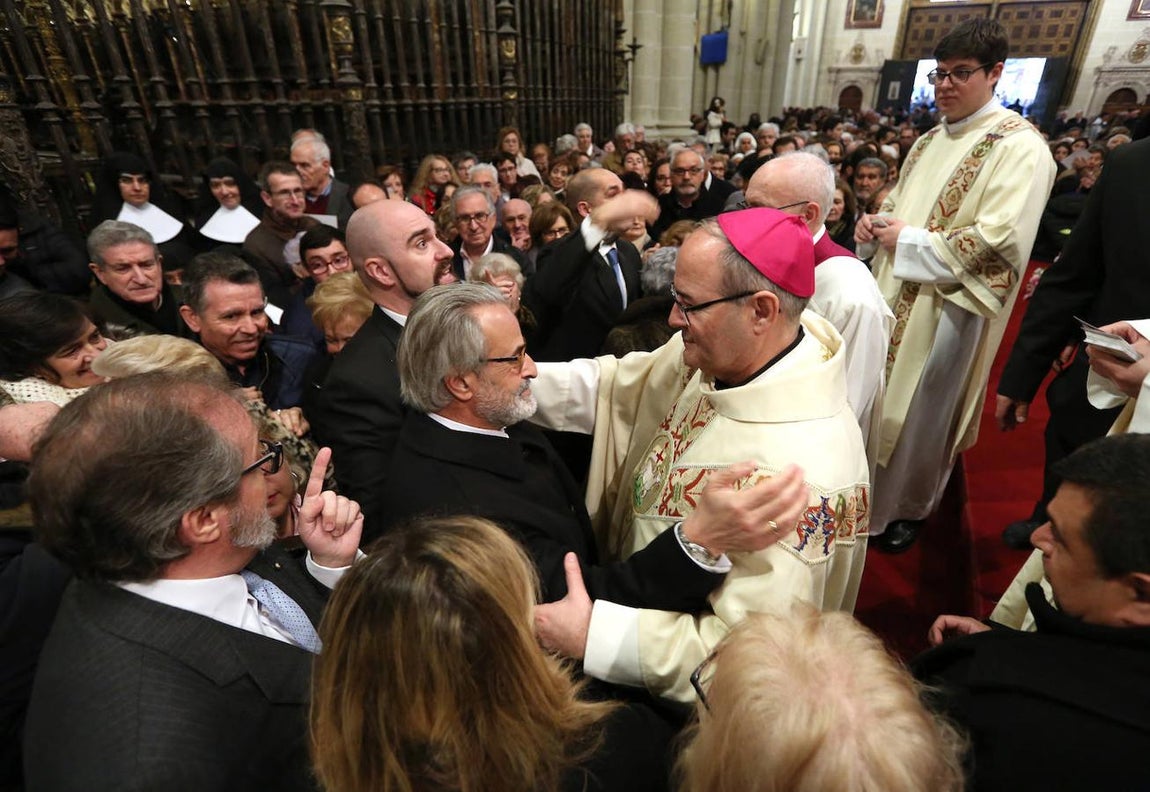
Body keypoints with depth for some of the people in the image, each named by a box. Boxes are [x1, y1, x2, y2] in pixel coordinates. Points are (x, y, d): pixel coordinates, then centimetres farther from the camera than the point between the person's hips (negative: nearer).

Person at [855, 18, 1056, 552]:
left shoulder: (1019, 146, -11)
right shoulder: (930, 141, 13)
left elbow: (1001, 240, -20)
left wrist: (910, 242, -17)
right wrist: (874, 224, -2)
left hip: (949, 305, -7)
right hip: (896, 295, 7)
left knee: (919, 412, 6)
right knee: (877, 398, 15)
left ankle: (908, 508, 28)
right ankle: (868, 490, 35)